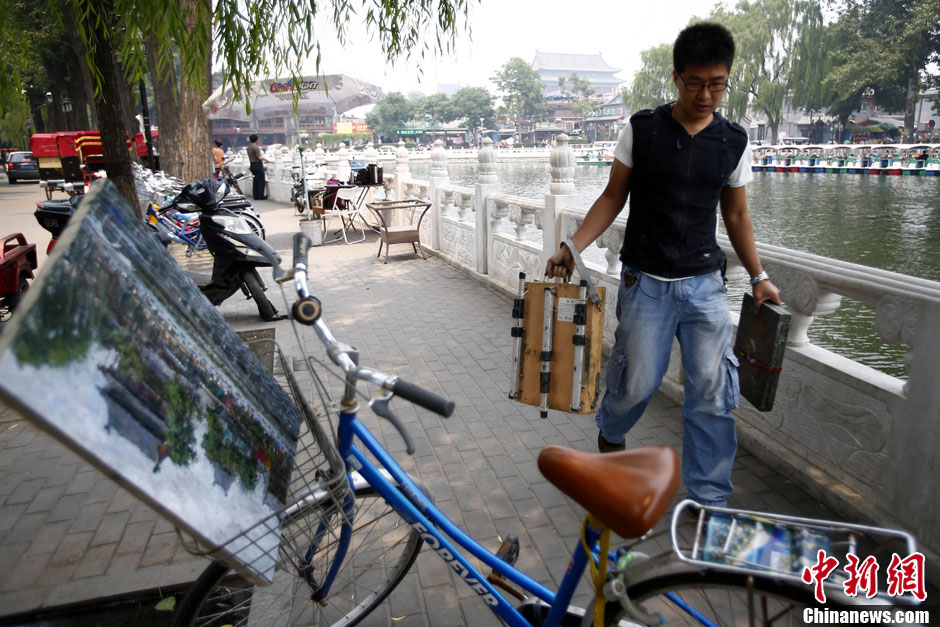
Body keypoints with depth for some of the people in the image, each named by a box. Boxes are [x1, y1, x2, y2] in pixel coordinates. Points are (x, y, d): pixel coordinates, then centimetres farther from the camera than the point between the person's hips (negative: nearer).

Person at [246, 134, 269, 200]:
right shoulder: (256, 147, -16)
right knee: (261, 181, -2)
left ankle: (255, 196, 12)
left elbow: (250, 157, 16)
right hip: (258, 164, -8)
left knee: (255, 180, 12)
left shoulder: (249, 147, 9)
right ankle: (260, 196, -2)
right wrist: (265, 159, -7)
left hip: (252, 165, 8)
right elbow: (259, 157, -21)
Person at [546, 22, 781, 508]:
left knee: (714, 390, 0)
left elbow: (736, 216, 14)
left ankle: (709, 498, 18)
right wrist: (572, 247, -10)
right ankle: (609, 433, 39)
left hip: (705, 284, 3)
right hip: (646, 282, -2)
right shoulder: (641, 130, -2)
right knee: (638, 381, 2)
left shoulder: (734, 143, 5)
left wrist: (758, 277, 10)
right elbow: (612, 198, 2)